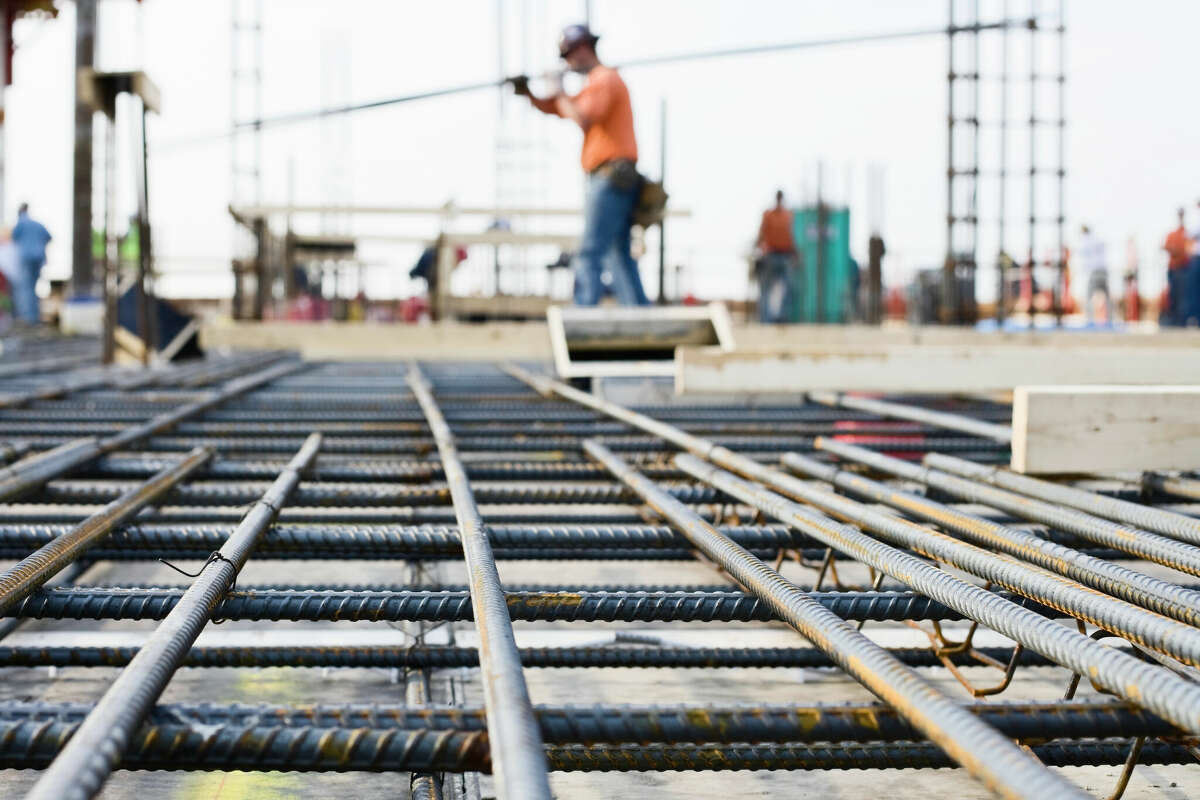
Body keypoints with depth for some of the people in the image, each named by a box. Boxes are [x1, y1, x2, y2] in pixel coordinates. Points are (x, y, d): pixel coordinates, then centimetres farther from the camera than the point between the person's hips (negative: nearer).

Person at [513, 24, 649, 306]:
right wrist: (527, 93, 9)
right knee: (619, 256, 9)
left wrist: (560, 94, -6)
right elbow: (552, 108, 27)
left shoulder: (604, 79, -7)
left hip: (611, 177, -10)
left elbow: (583, 120, -21)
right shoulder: (594, 85, 24)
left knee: (590, 255, -12)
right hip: (614, 180, 10)